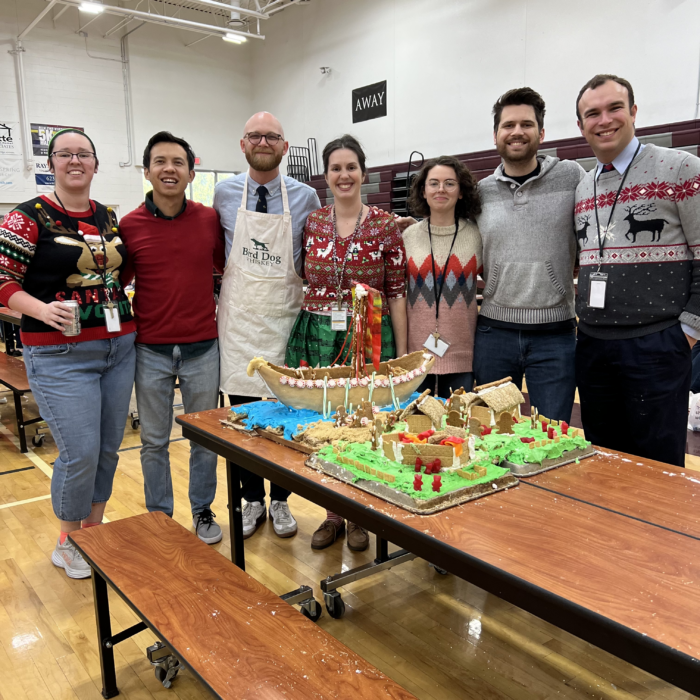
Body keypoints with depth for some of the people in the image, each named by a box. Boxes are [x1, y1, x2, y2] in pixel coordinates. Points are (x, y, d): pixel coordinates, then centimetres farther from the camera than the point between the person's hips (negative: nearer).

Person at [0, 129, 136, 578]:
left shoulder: (109, 218, 11)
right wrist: (41, 309, -24)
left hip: (119, 348, 6)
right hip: (61, 355, -5)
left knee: (109, 448, 12)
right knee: (80, 453, -5)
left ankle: (94, 528, 33)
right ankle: (68, 542, 20)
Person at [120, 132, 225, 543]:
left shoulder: (210, 220, -1)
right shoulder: (130, 226, -4)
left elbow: (227, 267, 11)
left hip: (202, 347, 1)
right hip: (151, 350, 0)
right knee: (154, 441, 12)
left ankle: (203, 511, 31)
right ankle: (159, 517, 30)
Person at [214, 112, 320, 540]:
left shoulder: (306, 198, 1)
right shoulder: (224, 195, 5)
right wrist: (226, 292, 6)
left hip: (283, 317, -1)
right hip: (238, 317, 1)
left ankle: (280, 501, 25)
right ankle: (252, 501, 25)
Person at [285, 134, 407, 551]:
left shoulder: (385, 226, -2)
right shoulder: (312, 224, 6)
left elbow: (397, 293, -2)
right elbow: (302, 281, 12)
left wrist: (402, 353, -4)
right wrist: (300, 340, 6)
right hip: (317, 336, 3)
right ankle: (333, 515, 27)